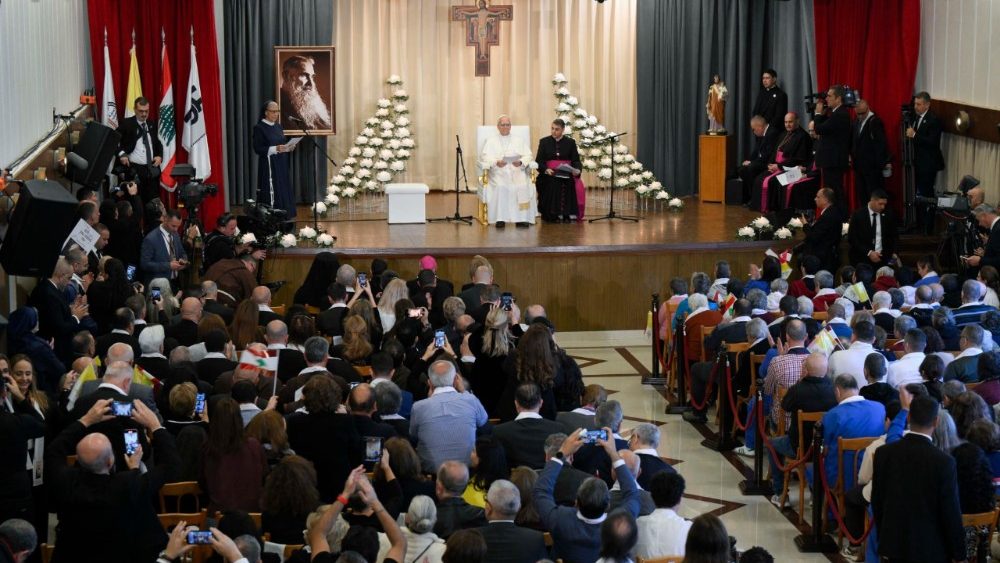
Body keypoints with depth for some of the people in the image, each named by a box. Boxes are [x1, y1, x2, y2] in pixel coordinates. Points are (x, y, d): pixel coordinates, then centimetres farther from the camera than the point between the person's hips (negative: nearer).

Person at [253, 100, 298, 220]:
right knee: (271, 194, -9)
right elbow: (257, 149, -15)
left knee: (283, 193, 6)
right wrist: (275, 149, -25)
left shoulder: (278, 126, 12)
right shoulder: (259, 128, -10)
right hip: (268, 166, -7)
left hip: (281, 166, 8)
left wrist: (288, 148, -2)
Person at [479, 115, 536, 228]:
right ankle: (500, 218, -30)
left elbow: (528, 156, 9)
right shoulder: (491, 141, 16)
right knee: (500, 186, -34)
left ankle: (521, 218, -27)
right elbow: (485, 157, 2)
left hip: (517, 171, 1)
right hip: (498, 172, -1)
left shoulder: (518, 141, 21)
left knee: (523, 186, -30)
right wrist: (496, 162, -19)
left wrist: (521, 162, -14)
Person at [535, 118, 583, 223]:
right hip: (549, 175, 0)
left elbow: (575, 160, 6)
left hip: (566, 175, 0)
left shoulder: (570, 142, 11)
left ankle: (566, 215, -19)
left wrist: (577, 170, -17)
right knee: (552, 186, -31)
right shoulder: (544, 142, 11)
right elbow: (539, 161, 4)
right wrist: (546, 169, -17)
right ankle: (552, 216, -19)